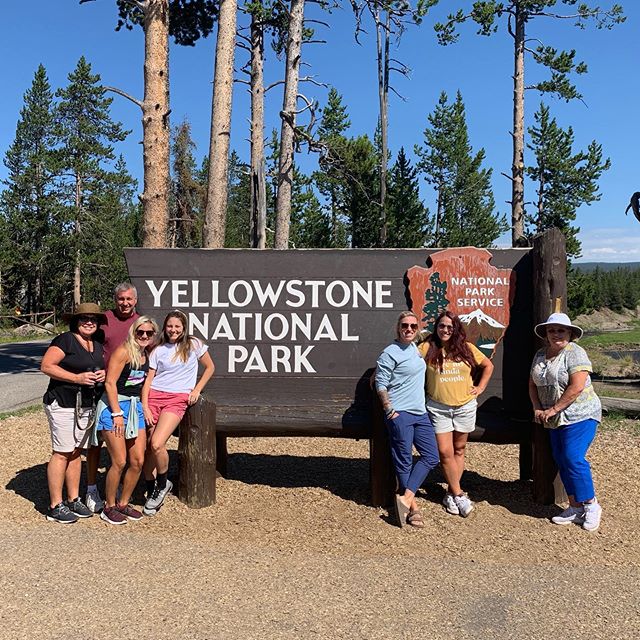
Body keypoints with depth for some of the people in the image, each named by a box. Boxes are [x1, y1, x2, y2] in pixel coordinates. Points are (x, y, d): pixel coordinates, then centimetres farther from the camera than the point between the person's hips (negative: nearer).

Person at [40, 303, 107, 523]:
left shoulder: (98, 347, 14)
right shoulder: (65, 340, -9)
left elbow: (101, 369, 27)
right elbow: (46, 366, -15)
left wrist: (103, 374, 3)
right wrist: (78, 377, -20)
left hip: (87, 406, 7)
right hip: (63, 404, -7)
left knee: (76, 452, 13)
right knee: (61, 454, -4)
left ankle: (74, 500, 22)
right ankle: (55, 506, 4)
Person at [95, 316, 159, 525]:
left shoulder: (147, 355, 10)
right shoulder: (124, 352, -12)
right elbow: (110, 383, -15)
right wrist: (117, 413, -18)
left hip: (135, 407, 7)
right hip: (114, 406, -7)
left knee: (138, 461, 5)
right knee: (120, 462, -7)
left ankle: (123, 504, 21)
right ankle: (109, 508, 10)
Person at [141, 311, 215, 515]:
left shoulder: (194, 345, 7)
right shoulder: (158, 350, 11)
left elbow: (210, 367, 16)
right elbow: (148, 380, 5)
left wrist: (196, 390, 4)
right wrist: (145, 408, -6)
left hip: (177, 400, -3)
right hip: (154, 396, 3)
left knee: (156, 445, -20)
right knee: (146, 447, -4)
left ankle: (162, 484, 6)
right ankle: (151, 492, 15)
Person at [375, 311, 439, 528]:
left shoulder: (416, 348, 13)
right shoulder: (390, 353, -9)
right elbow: (381, 384, -10)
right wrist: (389, 409, -13)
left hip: (420, 413, 8)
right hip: (400, 414, -8)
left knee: (431, 457, 4)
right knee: (404, 461, 0)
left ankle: (406, 497, 4)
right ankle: (413, 506, 11)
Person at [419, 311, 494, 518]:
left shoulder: (466, 348, 2)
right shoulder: (427, 348, -5)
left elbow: (488, 365, 14)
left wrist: (480, 387, 6)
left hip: (465, 406, 2)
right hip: (438, 407, -2)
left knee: (459, 450, 9)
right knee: (445, 452, -5)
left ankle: (451, 493, 21)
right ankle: (458, 494, 8)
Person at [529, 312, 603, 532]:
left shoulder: (575, 353, -13)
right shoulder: (540, 355, 10)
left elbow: (576, 387, -22)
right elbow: (533, 385, 14)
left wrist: (552, 410, -18)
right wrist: (537, 408, -1)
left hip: (579, 416, -7)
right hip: (556, 420, 8)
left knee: (573, 459, -12)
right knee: (561, 461, 8)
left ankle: (591, 505, 5)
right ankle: (575, 508, 18)